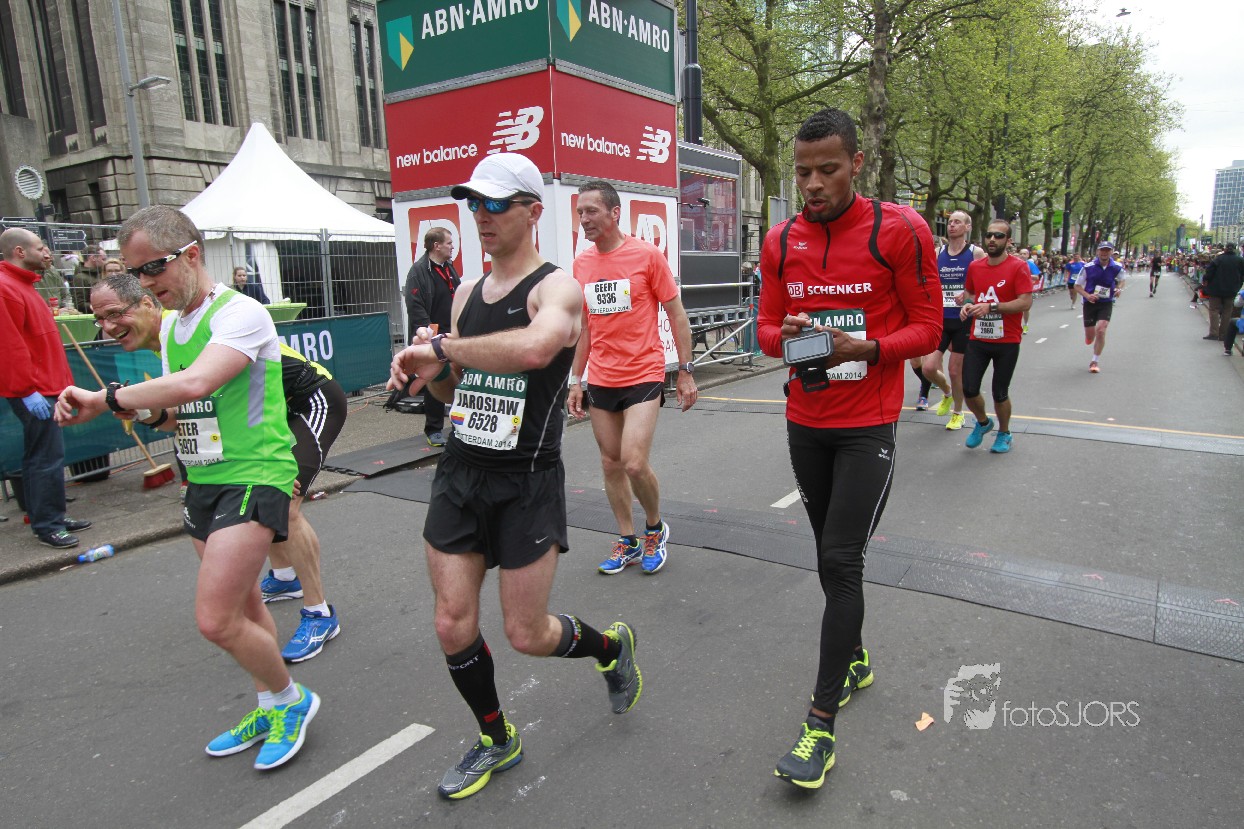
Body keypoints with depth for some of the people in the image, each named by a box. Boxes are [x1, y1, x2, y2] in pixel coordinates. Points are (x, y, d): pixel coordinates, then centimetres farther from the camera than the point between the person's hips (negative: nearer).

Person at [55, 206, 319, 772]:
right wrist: (152, 412, -3)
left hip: (254, 476, -9)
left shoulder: (240, 313, -16)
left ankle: (290, 698, 13)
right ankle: (270, 710, 35)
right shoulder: (170, 326, 13)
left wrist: (108, 398, -19)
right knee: (243, 606, 17)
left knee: (216, 620, -13)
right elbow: (186, 409, 19)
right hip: (203, 480, 9)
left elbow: (195, 384, -31)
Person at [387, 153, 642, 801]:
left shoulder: (557, 288, -11)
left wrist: (440, 347, -22)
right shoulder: (466, 295, 11)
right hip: (460, 472, 6)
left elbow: (533, 348, -35)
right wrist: (431, 371, -3)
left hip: (526, 482, -6)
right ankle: (495, 741, 33)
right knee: (453, 626, 7)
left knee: (528, 636, 3)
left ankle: (610, 646, 37)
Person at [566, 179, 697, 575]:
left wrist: (686, 371, -4)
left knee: (634, 463, -13)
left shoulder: (647, 255, -6)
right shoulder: (581, 263, 7)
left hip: (643, 376, -5)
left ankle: (656, 527, 16)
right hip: (600, 380, 5)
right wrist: (576, 381, 13)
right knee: (610, 462, 9)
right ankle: (628, 542, 26)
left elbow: (676, 314, -2)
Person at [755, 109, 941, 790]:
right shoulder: (781, 241, 4)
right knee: (831, 554, 16)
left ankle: (821, 723, 3)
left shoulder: (899, 231, -9)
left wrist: (862, 348, -23)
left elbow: (927, 327, -6)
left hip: (868, 427, -5)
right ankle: (854, 658, 39)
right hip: (805, 422, 5)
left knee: (840, 561, -8)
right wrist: (784, 336, -14)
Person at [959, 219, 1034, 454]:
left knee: (1000, 393, 6)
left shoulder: (1018, 267, -9)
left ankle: (1004, 433, 30)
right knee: (968, 389, -1)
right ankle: (983, 422, 29)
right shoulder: (975, 267, 6)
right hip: (977, 339, 4)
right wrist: (967, 304, -1)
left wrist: (991, 307, -25)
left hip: (1007, 341, -4)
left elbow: (1026, 301, -16)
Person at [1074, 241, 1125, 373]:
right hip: (1090, 303, 0)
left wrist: (1119, 289, -4)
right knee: (1089, 339, 3)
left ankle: (1094, 362, -1)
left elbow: (1121, 280, 17)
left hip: (1106, 304, 0)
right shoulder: (1088, 267, -10)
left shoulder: (1117, 267, -4)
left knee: (1101, 331, -17)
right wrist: (1087, 295, -19)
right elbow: (1077, 286, -2)